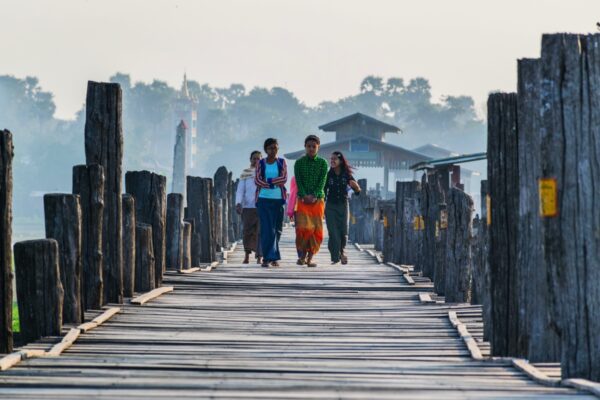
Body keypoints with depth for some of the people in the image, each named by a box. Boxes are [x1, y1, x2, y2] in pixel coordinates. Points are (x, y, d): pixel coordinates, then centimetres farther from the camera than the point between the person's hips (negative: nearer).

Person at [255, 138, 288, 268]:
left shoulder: (281, 162, 9)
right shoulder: (261, 163, 6)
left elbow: (284, 179, -4)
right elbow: (257, 180, -5)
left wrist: (268, 181, -10)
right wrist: (274, 184, -12)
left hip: (278, 199, 1)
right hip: (264, 199, -1)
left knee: (277, 230, 4)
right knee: (267, 229, -9)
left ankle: (273, 257, 12)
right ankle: (267, 257, -13)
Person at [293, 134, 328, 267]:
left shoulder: (322, 163, 6)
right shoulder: (299, 163, 5)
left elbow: (322, 181, -2)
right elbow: (298, 181, -2)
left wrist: (314, 196, -16)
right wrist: (305, 196, -16)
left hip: (318, 199, 1)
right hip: (303, 200, -1)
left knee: (316, 230, -3)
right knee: (303, 228, -14)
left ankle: (310, 258, 2)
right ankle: (301, 256, -4)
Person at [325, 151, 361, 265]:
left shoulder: (346, 175, -1)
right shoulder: (328, 175, -2)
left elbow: (357, 191, -2)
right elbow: (323, 192, 2)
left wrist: (356, 187, -25)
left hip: (343, 205, 1)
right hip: (330, 205, -1)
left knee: (344, 232, 0)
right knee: (333, 233, -8)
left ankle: (341, 251, 27)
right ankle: (335, 257, -4)